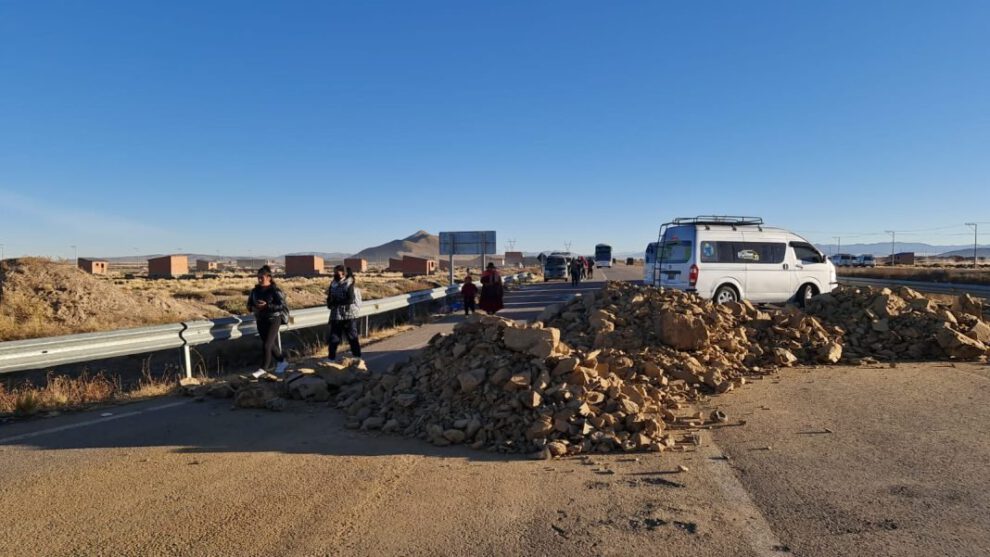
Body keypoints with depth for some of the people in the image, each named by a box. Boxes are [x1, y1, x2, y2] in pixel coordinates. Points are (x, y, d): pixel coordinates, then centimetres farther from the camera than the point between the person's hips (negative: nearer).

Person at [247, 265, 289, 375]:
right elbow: (249, 305, 13)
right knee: (271, 344, 14)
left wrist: (267, 306, -28)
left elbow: (282, 306, -20)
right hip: (260, 321, 6)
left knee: (266, 345, -9)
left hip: (273, 320, -6)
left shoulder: (275, 290, -13)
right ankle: (282, 362, 31)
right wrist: (254, 308, -10)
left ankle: (263, 368, 4)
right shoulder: (255, 290, 4)